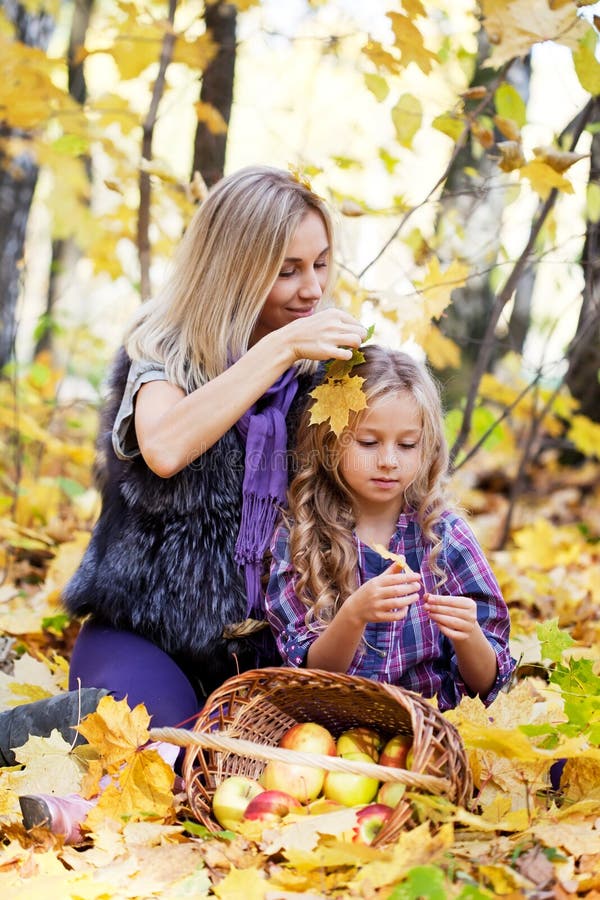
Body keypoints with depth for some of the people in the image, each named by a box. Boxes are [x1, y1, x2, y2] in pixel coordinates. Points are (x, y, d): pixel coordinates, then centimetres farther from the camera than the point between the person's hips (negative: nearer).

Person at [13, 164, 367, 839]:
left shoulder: (318, 366, 7)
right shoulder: (164, 347, -5)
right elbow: (164, 448, -28)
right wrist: (277, 349, -26)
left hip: (264, 647, 4)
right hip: (144, 634, -4)